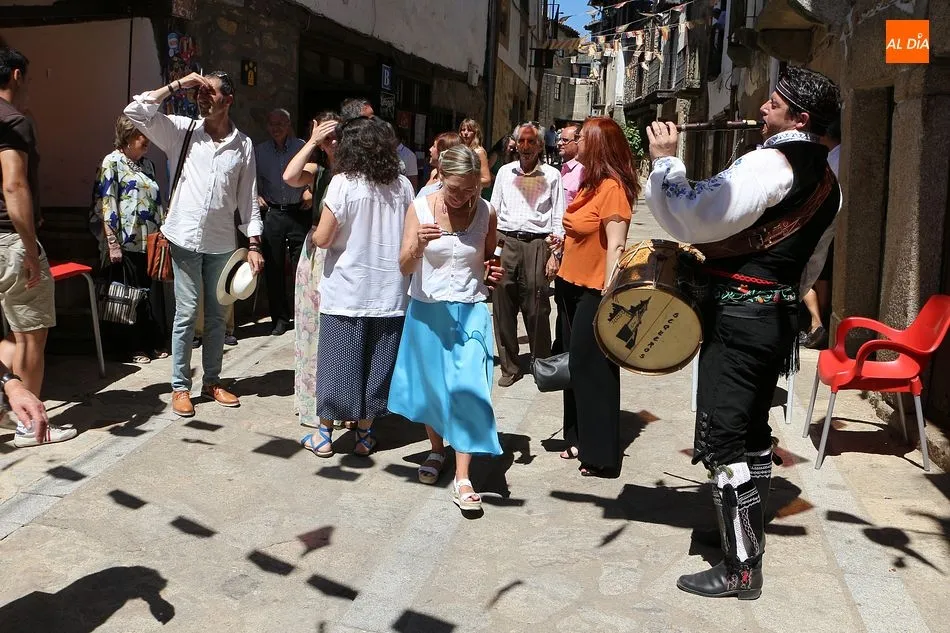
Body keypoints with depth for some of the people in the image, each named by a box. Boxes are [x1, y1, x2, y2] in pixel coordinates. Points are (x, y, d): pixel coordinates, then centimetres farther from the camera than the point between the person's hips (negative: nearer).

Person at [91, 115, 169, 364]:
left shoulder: (147, 164, 15)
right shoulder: (111, 163, -5)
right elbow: (105, 206, -11)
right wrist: (112, 243, -16)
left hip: (150, 242, 6)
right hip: (126, 243, -6)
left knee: (154, 293, 9)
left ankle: (156, 342, 20)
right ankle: (134, 346, 13)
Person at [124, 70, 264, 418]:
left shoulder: (243, 145, 3)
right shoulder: (182, 130, 1)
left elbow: (248, 198, 4)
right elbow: (135, 111, -9)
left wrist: (254, 245, 0)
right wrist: (176, 85, -10)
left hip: (222, 243, 2)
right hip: (186, 238, -2)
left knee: (217, 314, 11)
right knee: (186, 314, 2)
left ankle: (211, 381, 25)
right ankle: (180, 386, 13)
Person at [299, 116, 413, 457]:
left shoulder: (343, 183, -10)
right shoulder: (403, 186, 2)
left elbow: (322, 239, -10)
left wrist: (313, 233, 11)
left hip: (346, 291, -3)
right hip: (390, 292, 3)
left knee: (337, 362, 8)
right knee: (377, 362, 12)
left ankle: (324, 434, 19)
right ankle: (365, 433, 21)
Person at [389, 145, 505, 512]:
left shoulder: (486, 212, -4)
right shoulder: (420, 208, -8)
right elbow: (404, 268, -11)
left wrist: (494, 272, -11)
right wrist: (420, 244, -31)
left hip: (470, 311, 0)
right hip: (427, 310, 1)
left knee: (467, 388, -9)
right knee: (430, 385, 14)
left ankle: (462, 478, -2)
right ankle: (437, 450, 38)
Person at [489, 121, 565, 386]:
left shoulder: (552, 175, 5)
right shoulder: (505, 172, 13)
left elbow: (558, 218, 4)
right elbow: (493, 211, 16)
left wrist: (555, 254, -3)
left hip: (537, 245, -2)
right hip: (505, 242, 3)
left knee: (537, 309, -2)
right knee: (503, 306, 2)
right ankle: (509, 367, 14)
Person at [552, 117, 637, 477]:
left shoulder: (613, 188, -17)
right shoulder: (590, 184, 10)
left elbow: (615, 247, -22)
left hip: (594, 293, -9)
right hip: (571, 287, 9)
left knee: (593, 370, -1)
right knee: (576, 365, 16)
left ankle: (601, 455, 12)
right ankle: (581, 440, 30)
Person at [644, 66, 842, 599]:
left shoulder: (771, 162, -16)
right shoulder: (826, 179, 14)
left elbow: (696, 218, -21)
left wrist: (665, 159, -10)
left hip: (740, 315, -10)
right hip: (778, 314, 10)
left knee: (725, 440, -3)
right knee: (753, 432, 19)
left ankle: (741, 569, 7)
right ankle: (748, 537, 33)